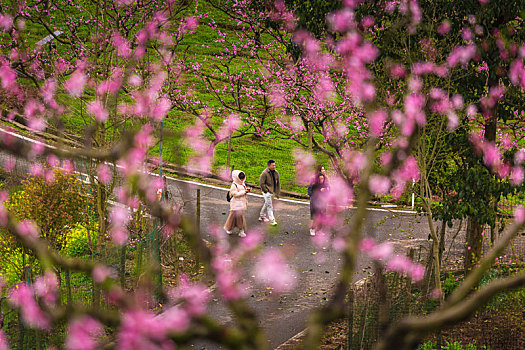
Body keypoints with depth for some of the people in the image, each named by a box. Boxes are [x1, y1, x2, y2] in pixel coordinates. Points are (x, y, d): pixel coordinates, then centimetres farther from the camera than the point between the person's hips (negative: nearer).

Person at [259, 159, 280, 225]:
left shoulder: (276, 173, 2)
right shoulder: (264, 173, -17)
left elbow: (278, 183, 10)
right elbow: (262, 183, -15)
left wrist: (277, 193, 9)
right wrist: (266, 191, -17)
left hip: (272, 192, 7)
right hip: (267, 192, -7)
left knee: (266, 204, 19)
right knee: (269, 205, -8)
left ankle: (262, 217, 34)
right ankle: (272, 220, -7)